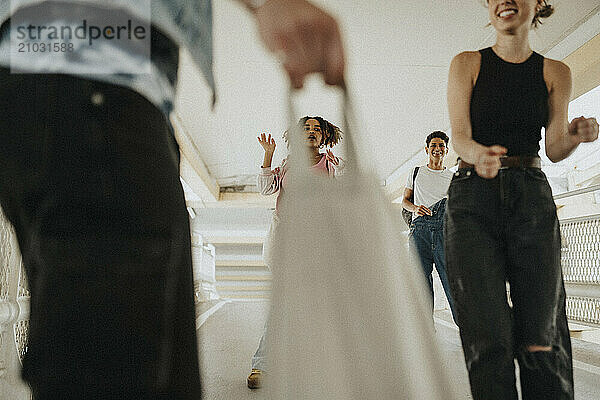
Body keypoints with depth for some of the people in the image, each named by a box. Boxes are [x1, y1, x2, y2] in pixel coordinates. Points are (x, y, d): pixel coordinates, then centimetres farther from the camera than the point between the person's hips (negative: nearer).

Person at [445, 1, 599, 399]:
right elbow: (460, 135, -6)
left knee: (541, 339, -4)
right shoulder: (467, 64, 6)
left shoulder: (556, 73, 12)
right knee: (489, 337, -8)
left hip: (533, 201, 2)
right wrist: (479, 155, -29)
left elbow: (554, 149, 12)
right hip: (474, 200, -1)